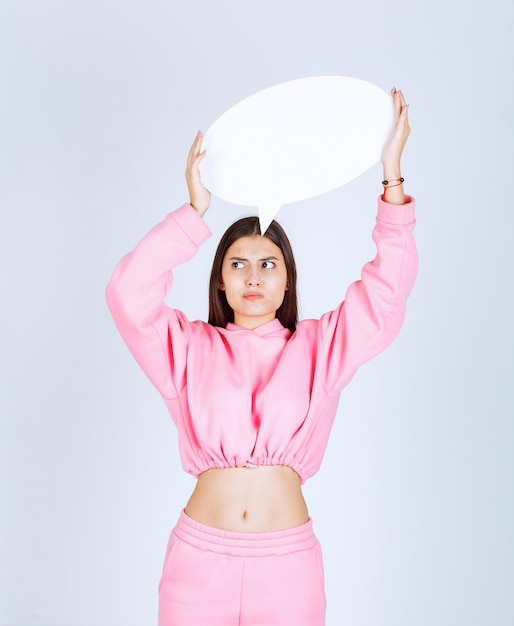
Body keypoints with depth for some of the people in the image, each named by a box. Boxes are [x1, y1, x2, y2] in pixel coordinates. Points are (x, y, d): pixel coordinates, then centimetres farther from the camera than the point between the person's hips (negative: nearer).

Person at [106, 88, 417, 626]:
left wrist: (391, 178, -9)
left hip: (289, 560, 1)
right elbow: (129, 293, -8)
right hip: (199, 557, 0)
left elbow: (386, 291, -2)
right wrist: (194, 210, -12)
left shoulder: (317, 347, 7)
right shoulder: (190, 348, 6)